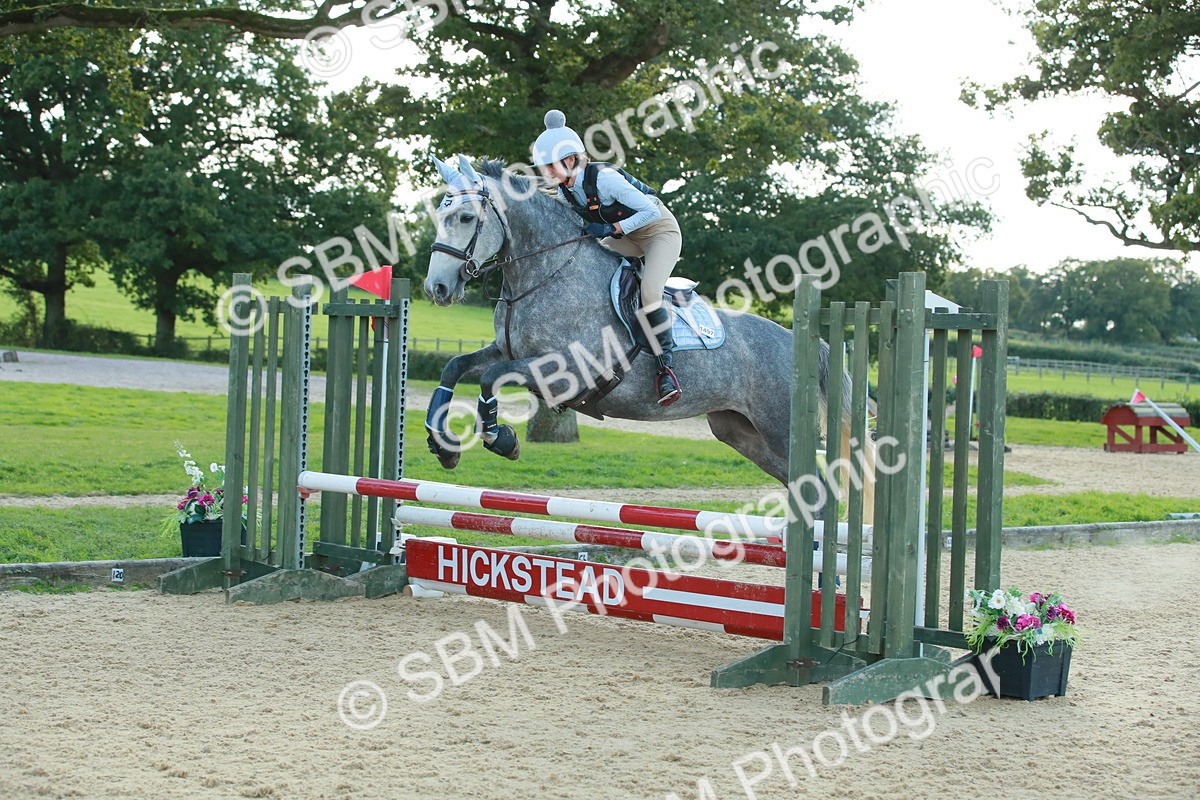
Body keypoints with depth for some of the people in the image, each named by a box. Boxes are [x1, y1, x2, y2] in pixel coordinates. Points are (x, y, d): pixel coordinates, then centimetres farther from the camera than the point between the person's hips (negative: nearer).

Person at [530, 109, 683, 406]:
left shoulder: (604, 178, -31)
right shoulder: (565, 188, -8)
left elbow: (650, 211, -29)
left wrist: (613, 229, -29)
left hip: (660, 229, -8)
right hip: (625, 235, 8)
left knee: (649, 292, -26)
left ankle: (666, 367, -15)